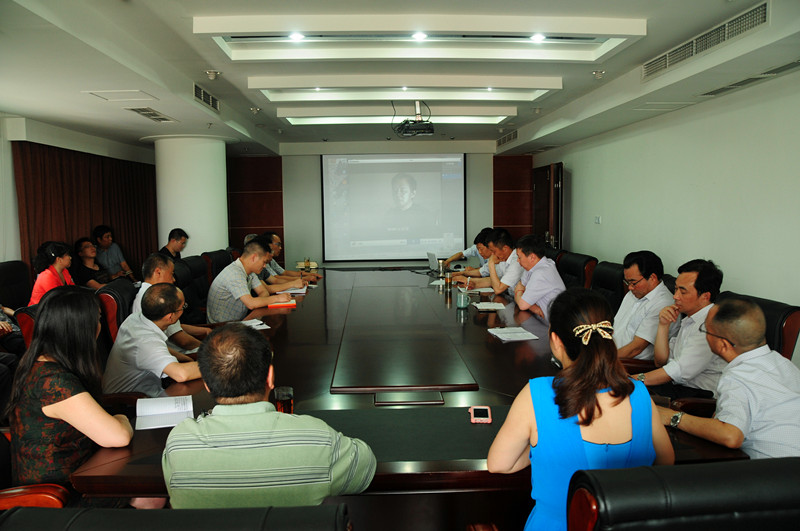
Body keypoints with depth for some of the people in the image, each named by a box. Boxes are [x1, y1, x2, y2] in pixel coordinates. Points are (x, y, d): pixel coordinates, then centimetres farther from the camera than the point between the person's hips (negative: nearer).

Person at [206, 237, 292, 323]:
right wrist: (277, 298, -19)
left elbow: (263, 292, 8)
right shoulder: (234, 273, -24)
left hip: (238, 321, 8)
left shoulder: (250, 271, 4)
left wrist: (259, 302, -15)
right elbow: (251, 304, -30)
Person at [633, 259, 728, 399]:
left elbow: (682, 371, -20)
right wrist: (663, 325, 4)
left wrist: (637, 379, -18)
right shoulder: (688, 320, 15)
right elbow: (661, 362, 15)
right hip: (677, 387, 8)